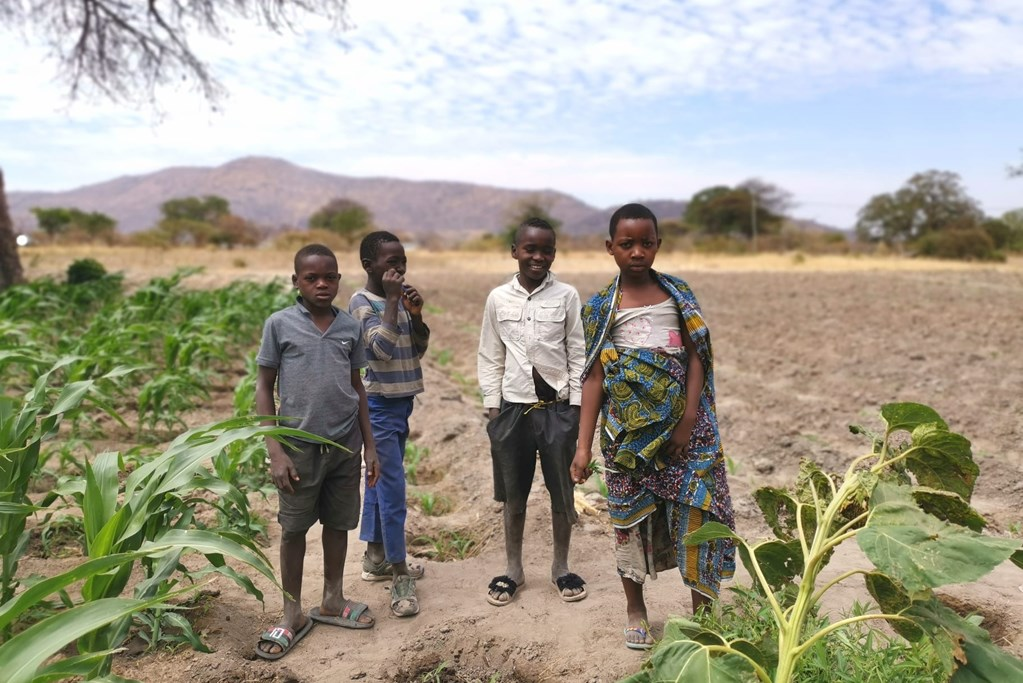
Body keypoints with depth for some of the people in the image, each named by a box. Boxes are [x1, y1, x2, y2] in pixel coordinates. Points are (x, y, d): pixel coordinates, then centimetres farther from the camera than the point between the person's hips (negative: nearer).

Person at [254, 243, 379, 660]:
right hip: (300, 445, -3)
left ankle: (332, 601, 31)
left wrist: (369, 445, 9)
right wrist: (275, 451, -8)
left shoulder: (350, 327, 4)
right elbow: (264, 387, -2)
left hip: (345, 445, 3)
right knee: (294, 529, 8)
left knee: (338, 523, 14)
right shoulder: (279, 324, -4)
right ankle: (293, 615, 23)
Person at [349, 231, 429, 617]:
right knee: (392, 488, -7)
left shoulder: (400, 300, 7)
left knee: (380, 480, 18)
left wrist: (416, 314, -8)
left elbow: (419, 350, 7)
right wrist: (392, 299, -21)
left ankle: (375, 557, 31)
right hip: (379, 405, -8)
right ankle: (399, 577, 1)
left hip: (401, 401, 8)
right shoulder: (362, 302, -13)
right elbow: (383, 346, -27)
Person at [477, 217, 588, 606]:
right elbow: (490, 357, 6)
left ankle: (561, 567, 28)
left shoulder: (566, 296, -2)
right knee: (513, 492, 11)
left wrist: (577, 406, -3)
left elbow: (577, 353, 1)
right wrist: (492, 406, 3)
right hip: (513, 407, 1)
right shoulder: (498, 298, 2)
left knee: (562, 491, 10)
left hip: (558, 406, -1)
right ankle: (513, 568, 27)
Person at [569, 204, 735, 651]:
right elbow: (593, 378, 0)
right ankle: (635, 609, 27)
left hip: (681, 422, 0)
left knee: (695, 507, 0)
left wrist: (688, 421, -10)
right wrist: (583, 446, -4)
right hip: (628, 429, 0)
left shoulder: (678, 294, 4)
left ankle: (703, 606, 18)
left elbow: (696, 359, 1)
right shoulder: (601, 307, 1)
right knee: (631, 513, 9)